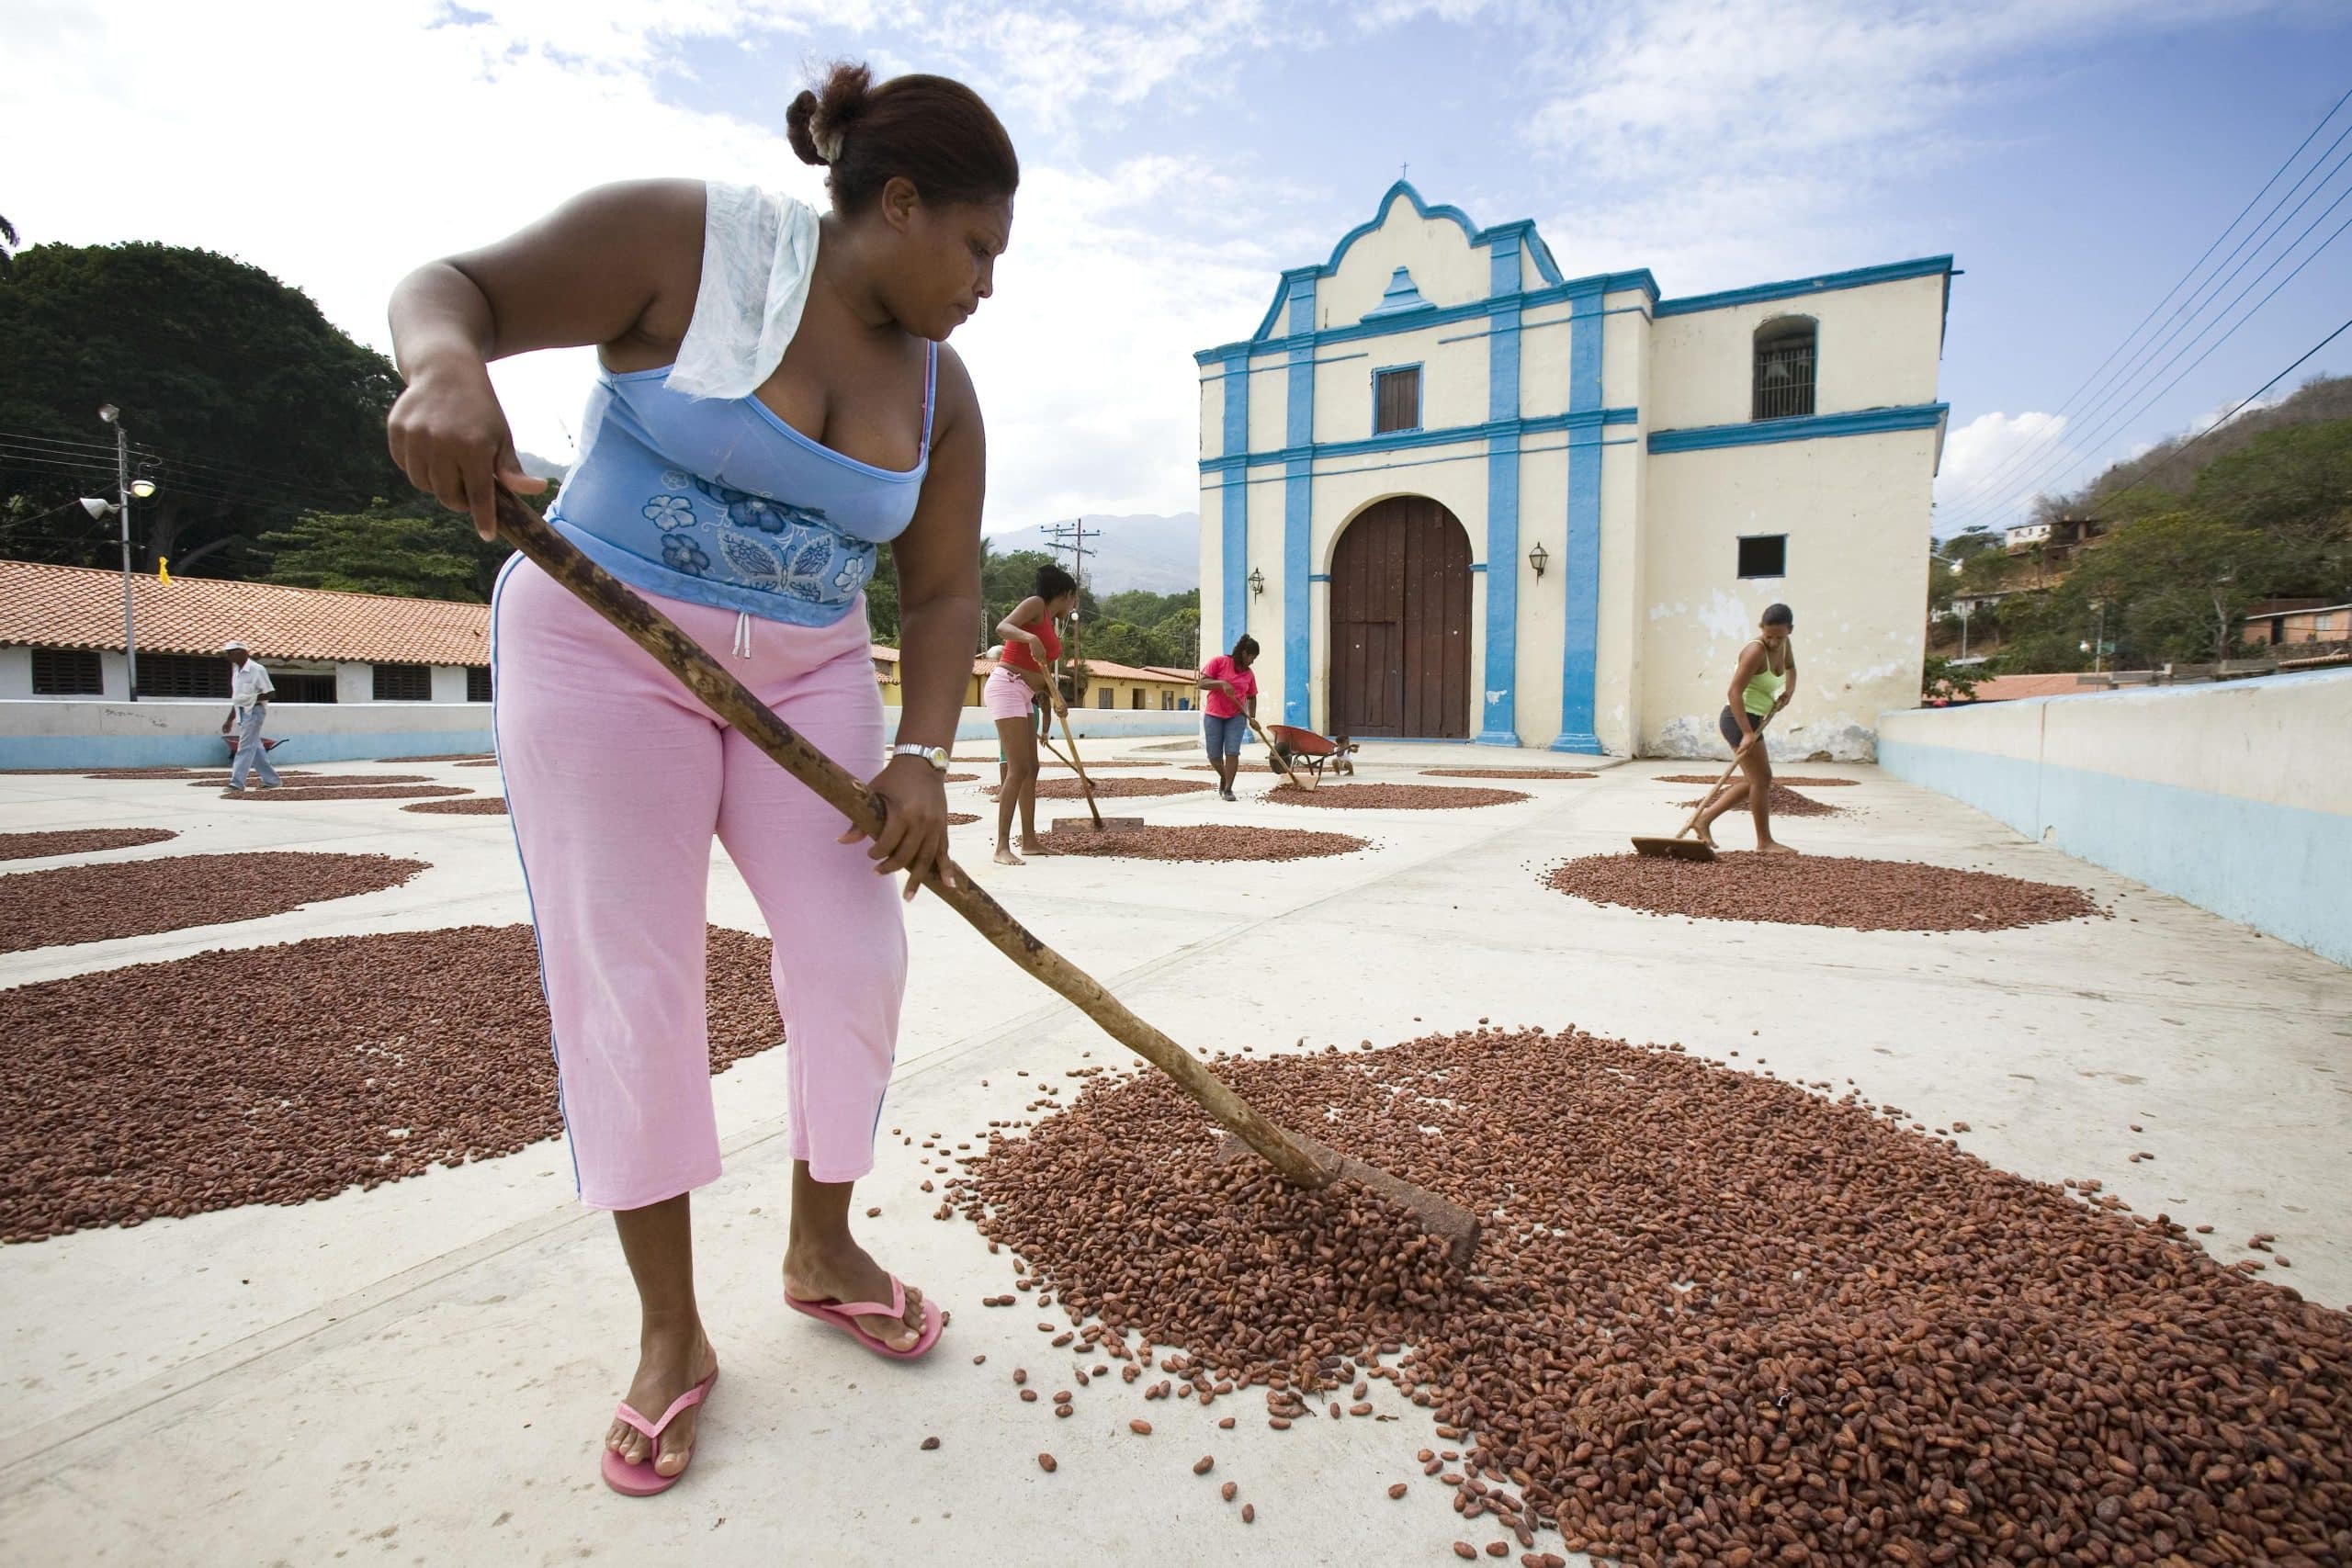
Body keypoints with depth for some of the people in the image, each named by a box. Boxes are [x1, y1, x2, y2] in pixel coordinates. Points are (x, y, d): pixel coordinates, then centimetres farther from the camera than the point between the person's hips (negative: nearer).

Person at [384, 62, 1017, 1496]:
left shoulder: (937, 387, 3)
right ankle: (671, 1334, 12)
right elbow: (456, 286, -8)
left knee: (857, 954, -3)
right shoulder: (687, 240, -10)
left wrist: (922, 756, -13)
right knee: (629, 988, -5)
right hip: (604, 652, -4)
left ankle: (823, 1247, 21)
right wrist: (447, 365, -33)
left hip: (806, 678, 5)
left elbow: (944, 589, 0)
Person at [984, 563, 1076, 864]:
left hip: (1024, 695, 10)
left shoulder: (1054, 625, 20)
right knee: (1018, 770, -15)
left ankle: (1029, 840, 20)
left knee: (1031, 768, 13)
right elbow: (1002, 627, -22)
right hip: (1006, 686, -10)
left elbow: (1046, 672, 20)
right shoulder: (1035, 604, -5)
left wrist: (1057, 701, 7)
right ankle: (1002, 847, -16)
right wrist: (1031, 638, -39)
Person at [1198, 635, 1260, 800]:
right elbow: (1201, 683, -10)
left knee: (1232, 752, -12)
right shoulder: (1219, 662, -6)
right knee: (1214, 756, 2)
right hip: (1213, 716, -2)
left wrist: (1252, 717, 0)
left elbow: (1251, 698, 16)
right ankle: (1223, 777, 31)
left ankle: (1228, 788, -5)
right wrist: (1221, 683, -24)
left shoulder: (1249, 674, 7)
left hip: (1236, 717, 2)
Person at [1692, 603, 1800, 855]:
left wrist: (1789, 689, 7)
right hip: (1739, 719, -10)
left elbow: (1790, 667, 29)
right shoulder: (1756, 651, -21)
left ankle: (1705, 817, 18)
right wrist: (1747, 733, -32)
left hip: (1753, 720, 10)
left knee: (1754, 780, 15)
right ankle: (1764, 842, 3)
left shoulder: (1784, 645, 5)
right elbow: (1734, 692, -27)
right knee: (1762, 779, -6)